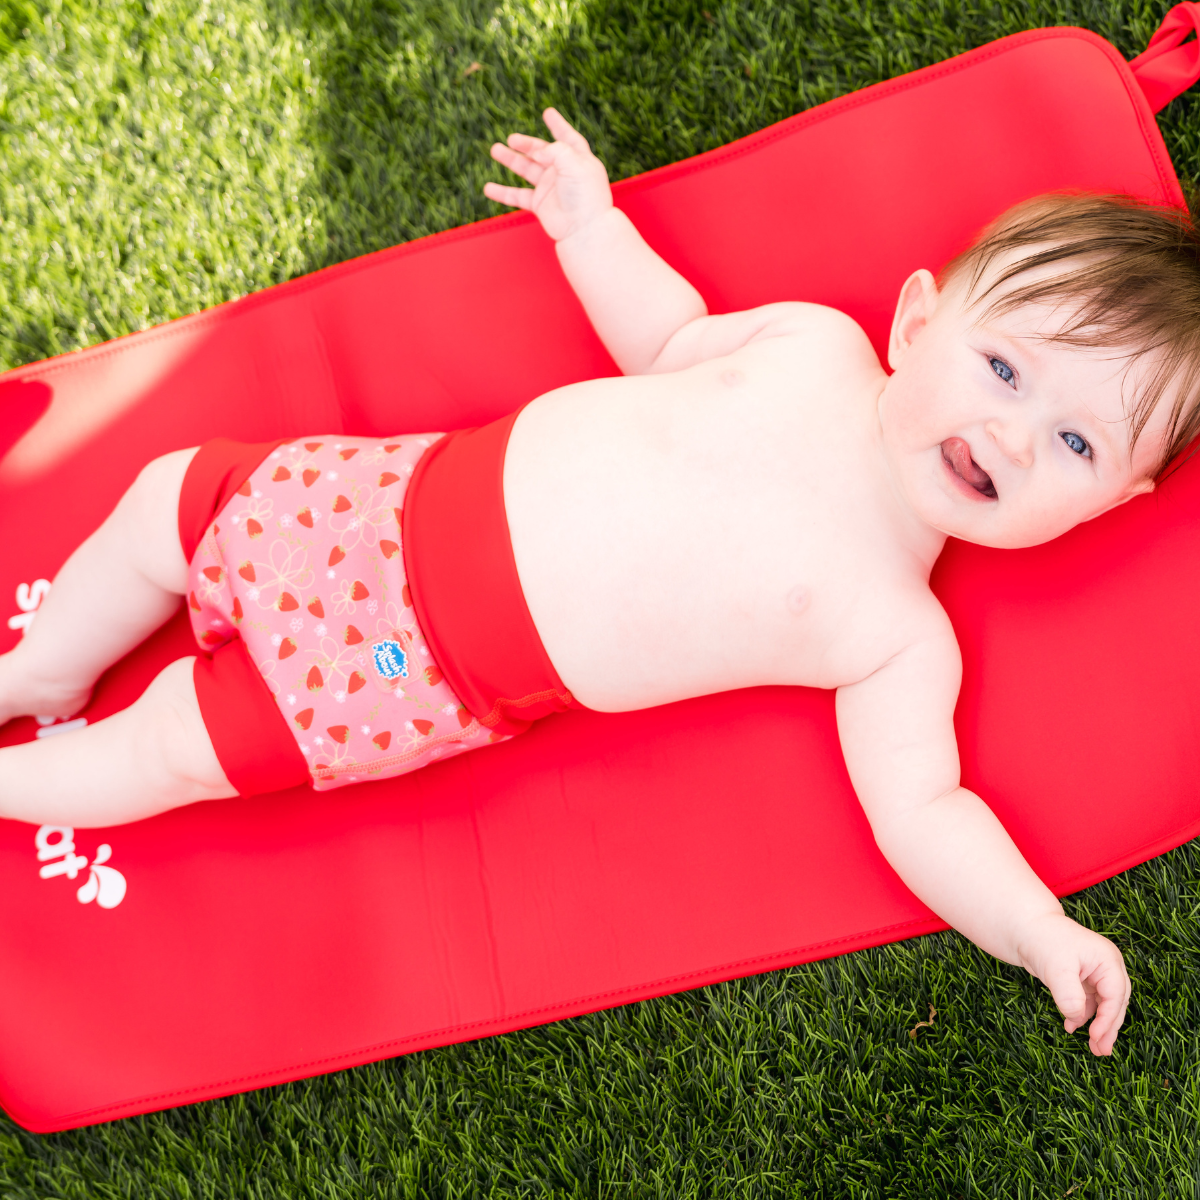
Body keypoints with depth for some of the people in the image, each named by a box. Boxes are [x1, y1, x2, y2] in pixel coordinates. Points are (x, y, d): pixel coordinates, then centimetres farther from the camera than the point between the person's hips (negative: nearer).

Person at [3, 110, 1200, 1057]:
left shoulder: (900, 641, -16)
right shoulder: (817, 341, -6)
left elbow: (920, 810, -16)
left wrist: (1042, 931, -28)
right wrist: (592, 223, 11)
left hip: (432, 677, -4)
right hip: (412, 494, 4)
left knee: (175, 744, -5)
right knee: (169, 499, 11)